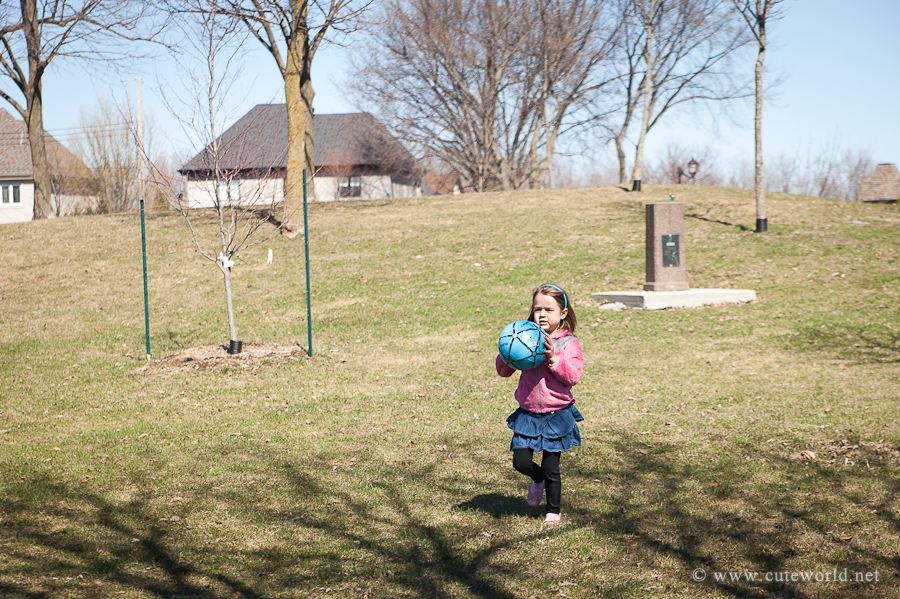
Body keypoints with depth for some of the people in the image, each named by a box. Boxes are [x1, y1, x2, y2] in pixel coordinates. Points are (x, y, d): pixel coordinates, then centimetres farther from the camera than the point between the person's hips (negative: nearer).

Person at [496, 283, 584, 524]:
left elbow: (573, 376, -16)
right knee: (520, 462, -1)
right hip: (527, 412, 3)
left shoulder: (568, 342, -7)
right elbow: (503, 371, 6)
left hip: (556, 414, -3)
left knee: (551, 467, 3)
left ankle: (553, 511, 24)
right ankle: (538, 479, 34)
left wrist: (553, 358, -27)